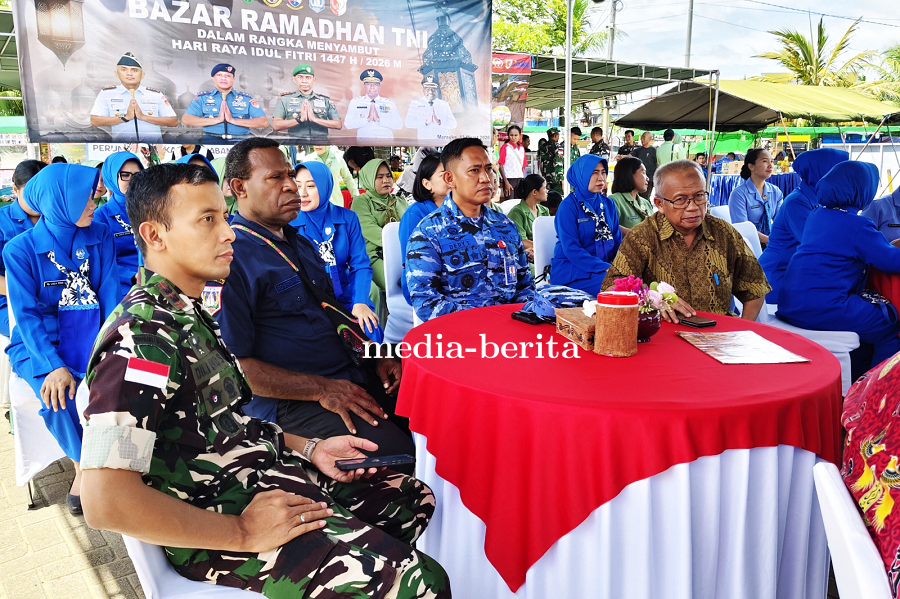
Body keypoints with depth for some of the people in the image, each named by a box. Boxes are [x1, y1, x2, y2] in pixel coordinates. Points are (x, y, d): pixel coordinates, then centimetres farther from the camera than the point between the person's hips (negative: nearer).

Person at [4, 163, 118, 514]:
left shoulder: (100, 238, 3)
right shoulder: (21, 249, -5)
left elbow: (110, 296, 0)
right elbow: (27, 315, -9)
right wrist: (53, 366, -23)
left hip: (90, 338, 2)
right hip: (40, 345, -1)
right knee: (57, 397, -29)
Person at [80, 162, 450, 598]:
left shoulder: (186, 314, 12)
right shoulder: (141, 337, -21)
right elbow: (105, 502, -28)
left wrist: (307, 448, 7)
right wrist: (242, 533, -22)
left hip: (263, 473, 10)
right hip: (219, 519, -10)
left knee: (414, 497, 15)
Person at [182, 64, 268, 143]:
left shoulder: (246, 98, 17)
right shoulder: (202, 97, 17)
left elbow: (264, 122, 5)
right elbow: (185, 120, 5)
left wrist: (233, 120, -4)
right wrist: (217, 120, -5)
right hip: (212, 139, 0)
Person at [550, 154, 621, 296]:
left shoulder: (608, 204, 12)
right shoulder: (568, 206, -7)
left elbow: (617, 240, 12)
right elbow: (571, 249, -14)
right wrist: (605, 268, -21)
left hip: (603, 266, 6)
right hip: (570, 270, -6)